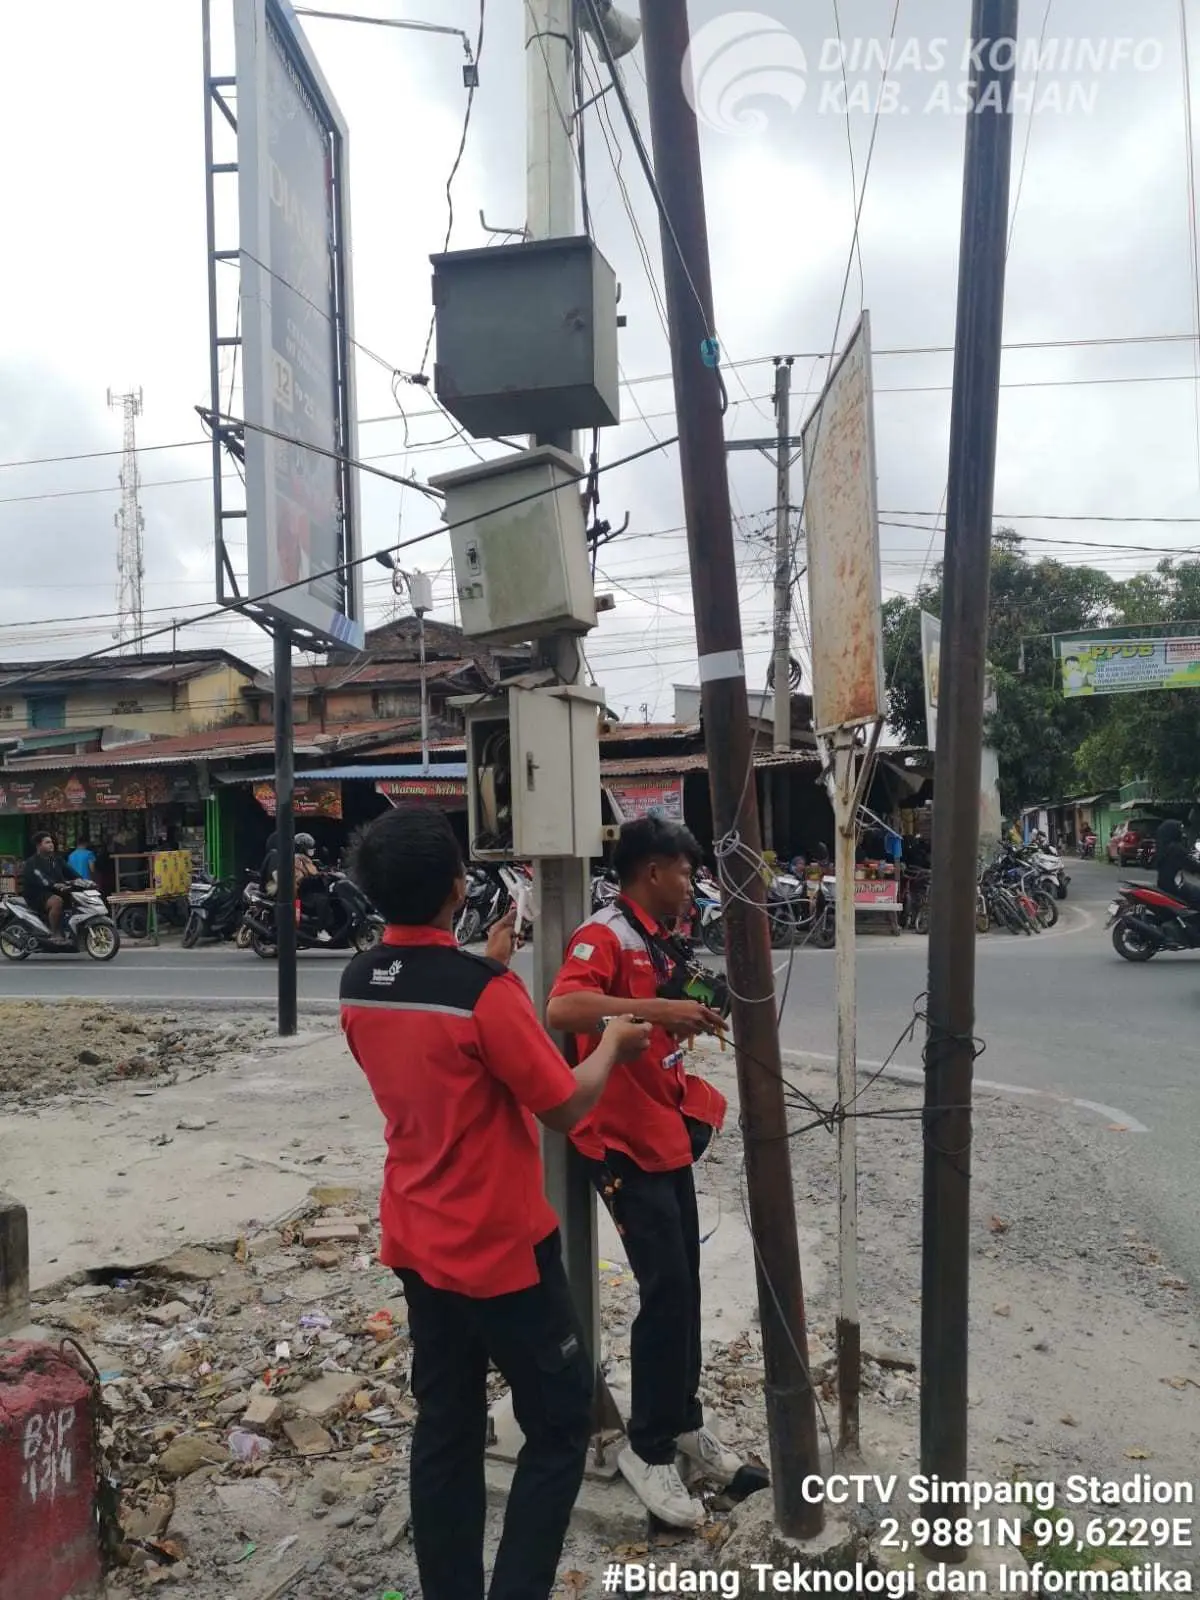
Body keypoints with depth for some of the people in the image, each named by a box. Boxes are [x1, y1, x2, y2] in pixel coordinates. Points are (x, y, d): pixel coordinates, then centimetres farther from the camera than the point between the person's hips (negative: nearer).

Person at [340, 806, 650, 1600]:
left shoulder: (359, 986, -2)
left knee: (446, 1429, 18)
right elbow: (565, 1107, -18)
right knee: (561, 1424, 11)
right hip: (503, 1248, -7)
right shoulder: (483, 990, -24)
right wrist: (614, 1046, -1)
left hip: (417, 1243, 7)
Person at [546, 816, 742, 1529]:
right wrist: (658, 1009, -40)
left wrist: (692, 1018, 11)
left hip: (668, 1132, 10)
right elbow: (563, 1009, -37)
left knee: (685, 1285, 17)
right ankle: (649, 1448, 13)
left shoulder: (654, 941, 13)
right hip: (626, 1142, -10)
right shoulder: (604, 936, -17)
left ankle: (684, 1419, 34)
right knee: (667, 1291, -5)